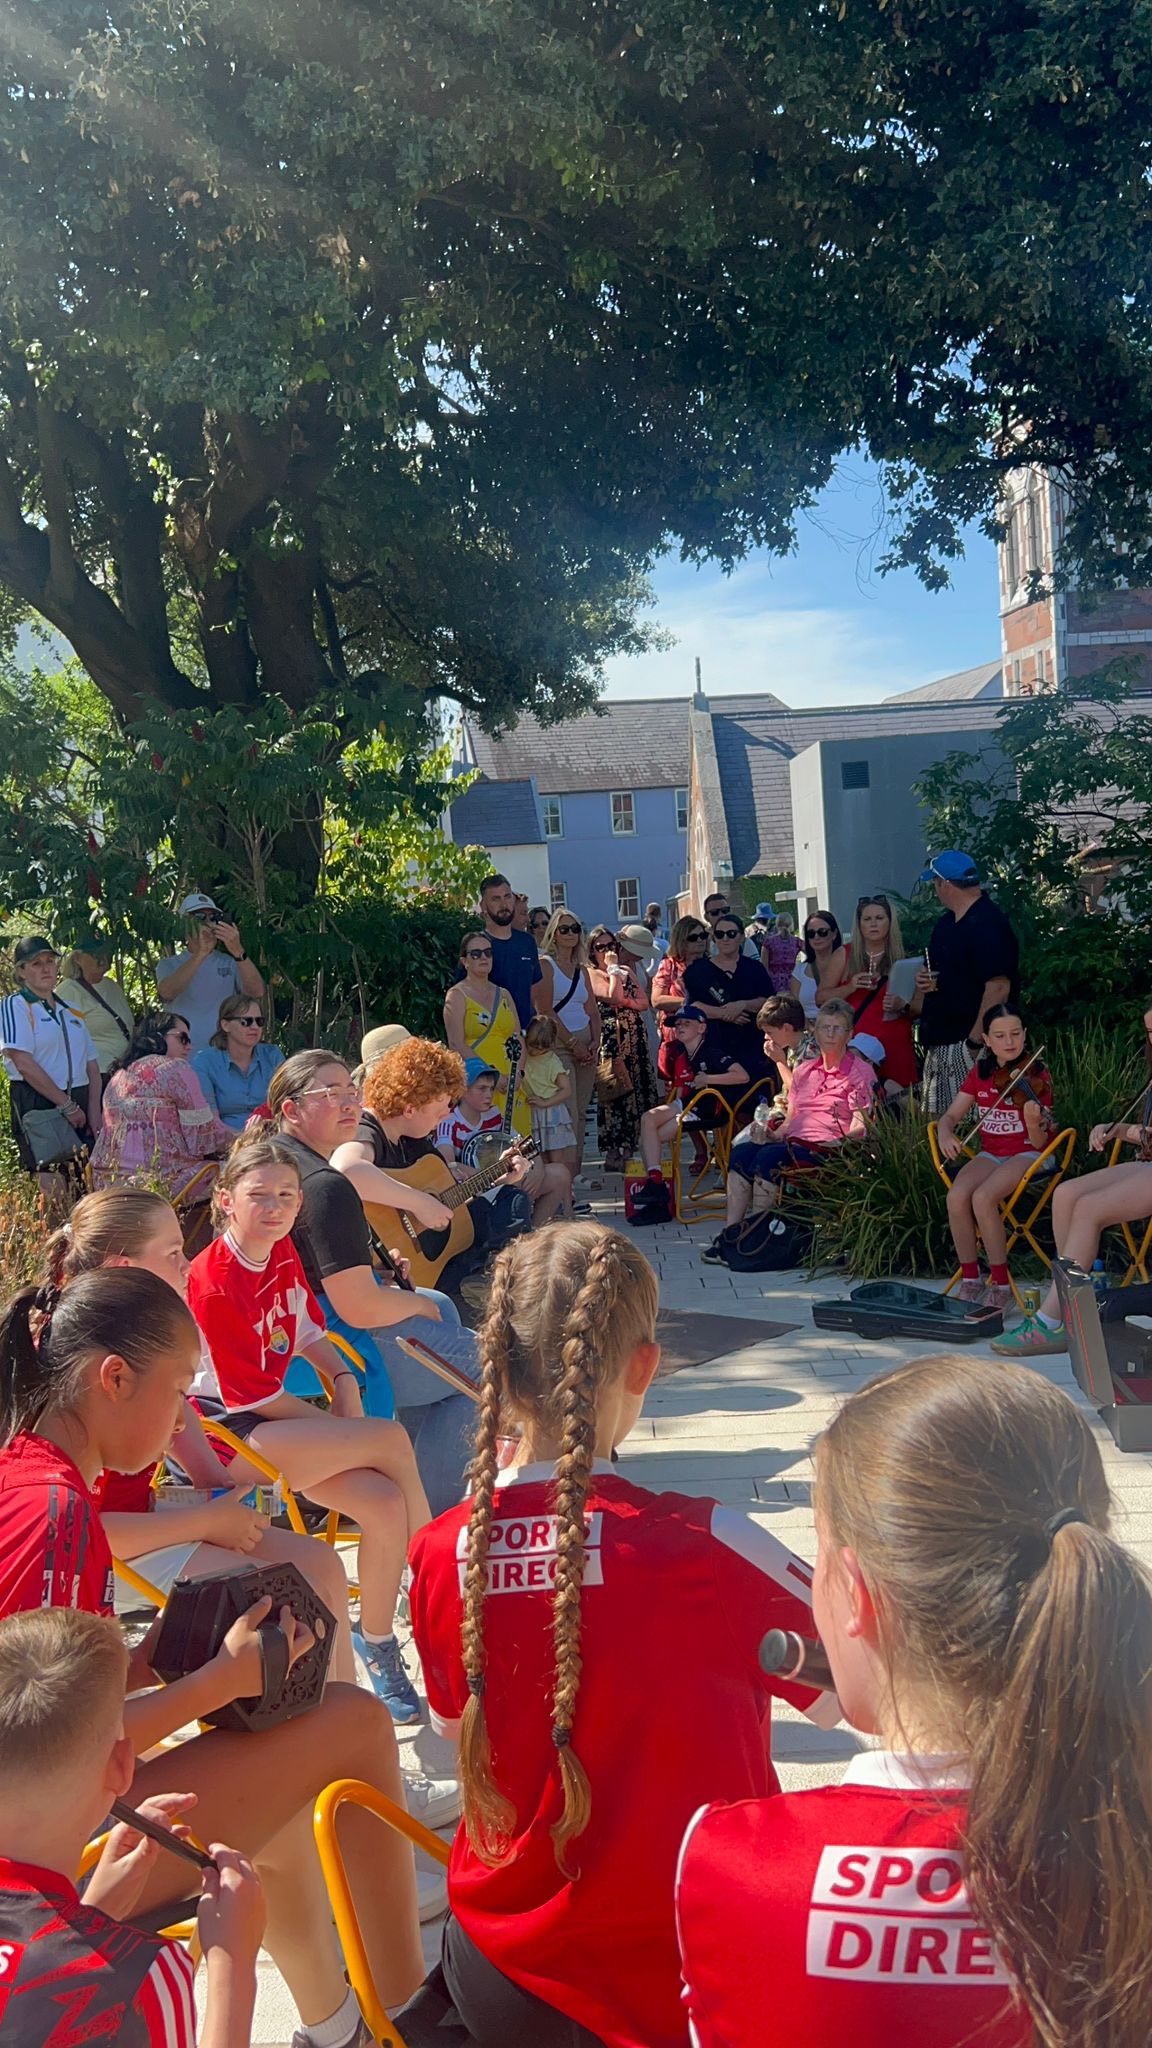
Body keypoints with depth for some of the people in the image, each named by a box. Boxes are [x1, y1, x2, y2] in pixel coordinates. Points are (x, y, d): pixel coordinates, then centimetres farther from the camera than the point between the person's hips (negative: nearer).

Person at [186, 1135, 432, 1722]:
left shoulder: (283, 1251, 4)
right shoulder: (213, 1283, -19)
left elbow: (309, 1331, 17)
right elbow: (254, 1394, -17)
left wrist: (343, 1379, -2)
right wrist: (346, 1430, -10)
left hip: (276, 1416, 7)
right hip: (225, 1427, -7)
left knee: (385, 1503, -15)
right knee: (392, 1439, -20)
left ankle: (377, 1643, 6)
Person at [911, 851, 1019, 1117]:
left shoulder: (988, 924, -15)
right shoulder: (945, 924, 16)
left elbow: (999, 986, -22)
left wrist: (975, 1041, -23)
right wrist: (923, 982, 5)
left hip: (967, 1045, -10)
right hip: (938, 1043, 10)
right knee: (934, 1120, 12)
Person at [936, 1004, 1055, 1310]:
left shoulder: (1036, 1077, -8)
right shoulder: (979, 1074, 5)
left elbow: (1038, 1142, -13)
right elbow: (950, 1116, 8)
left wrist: (1033, 1123, -36)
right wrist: (944, 1134, -15)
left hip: (1026, 1153, -4)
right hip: (990, 1153, 4)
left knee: (982, 1198, -32)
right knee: (956, 1196, -27)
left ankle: (1001, 1285, -17)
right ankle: (970, 1281, -11)